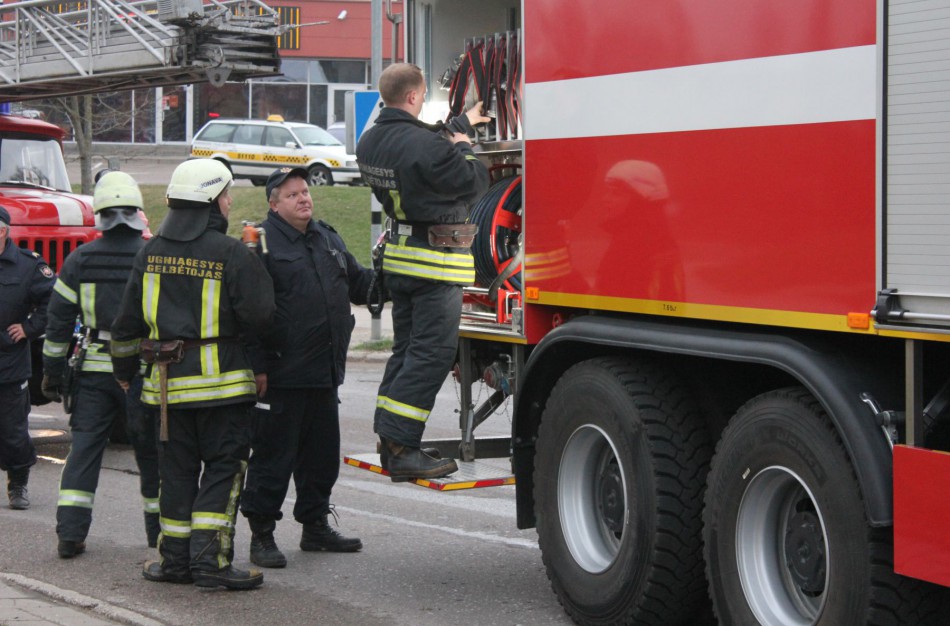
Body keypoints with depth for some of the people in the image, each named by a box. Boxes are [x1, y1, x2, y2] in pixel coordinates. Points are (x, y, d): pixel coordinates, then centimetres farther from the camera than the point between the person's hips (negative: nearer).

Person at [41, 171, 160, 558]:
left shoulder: (80, 261, 1)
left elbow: (59, 320, 3)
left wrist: (52, 371, 10)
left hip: (94, 369, 1)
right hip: (143, 371, -1)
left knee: (83, 449, 4)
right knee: (151, 452, 9)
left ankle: (70, 534, -1)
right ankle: (159, 530, 18)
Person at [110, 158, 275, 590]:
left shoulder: (151, 252, 6)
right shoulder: (231, 253, -12)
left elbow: (128, 321, 11)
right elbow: (258, 315, -14)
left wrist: (125, 369, 23)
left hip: (167, 379, 5)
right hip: (220, 378, -5)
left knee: (177, 469, 13)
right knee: (223, 468, 2)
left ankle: (175, 558, 16)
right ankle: (210, 558, -4)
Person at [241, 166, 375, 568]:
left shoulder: (328, 238, 15)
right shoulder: (263, 242, -9)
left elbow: (358, 285, 25)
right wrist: (257, 367, -18)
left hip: (325, 372, 8)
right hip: (282, 374, -7)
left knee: (322, 454, 15)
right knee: (273, 456, -2)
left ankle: (315, 526, 27)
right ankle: (261, 535, 5)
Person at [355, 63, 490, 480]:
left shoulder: (371, 142, 8)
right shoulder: (424, 145, -21)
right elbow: (473, 183, -12)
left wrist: (461, 124, 40)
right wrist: (463, 146, 6)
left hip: (398, 257, 9)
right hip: (437, 260, -9)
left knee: (407, 348, 15)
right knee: (433, 352, -7)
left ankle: (390, 444, 17)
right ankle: (400, 448, -11)